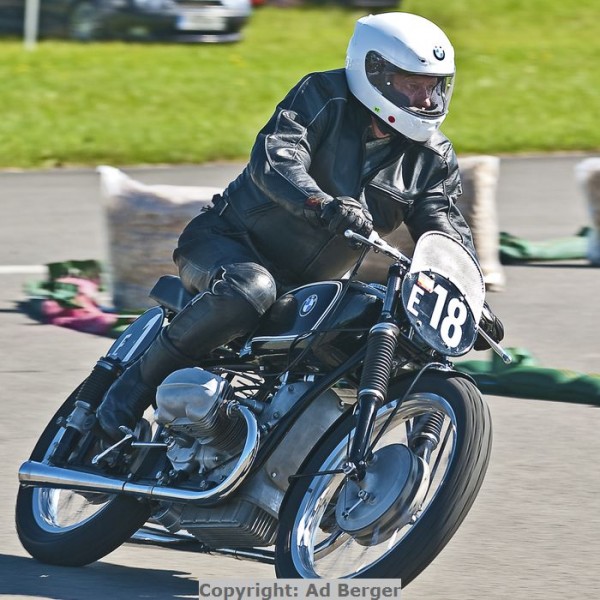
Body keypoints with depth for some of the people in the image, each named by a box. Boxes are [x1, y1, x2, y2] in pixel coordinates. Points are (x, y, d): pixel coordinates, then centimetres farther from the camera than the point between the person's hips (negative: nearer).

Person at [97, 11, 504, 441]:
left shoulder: (434, 159, 4)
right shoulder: (323, 97, -11)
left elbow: (446, 230, -3)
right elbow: (274, 159, -27)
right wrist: (323, 204, -48)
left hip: (305, 288, 7)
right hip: (230, 243, -6)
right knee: (249, 290, -38)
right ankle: (137, 384, -25)